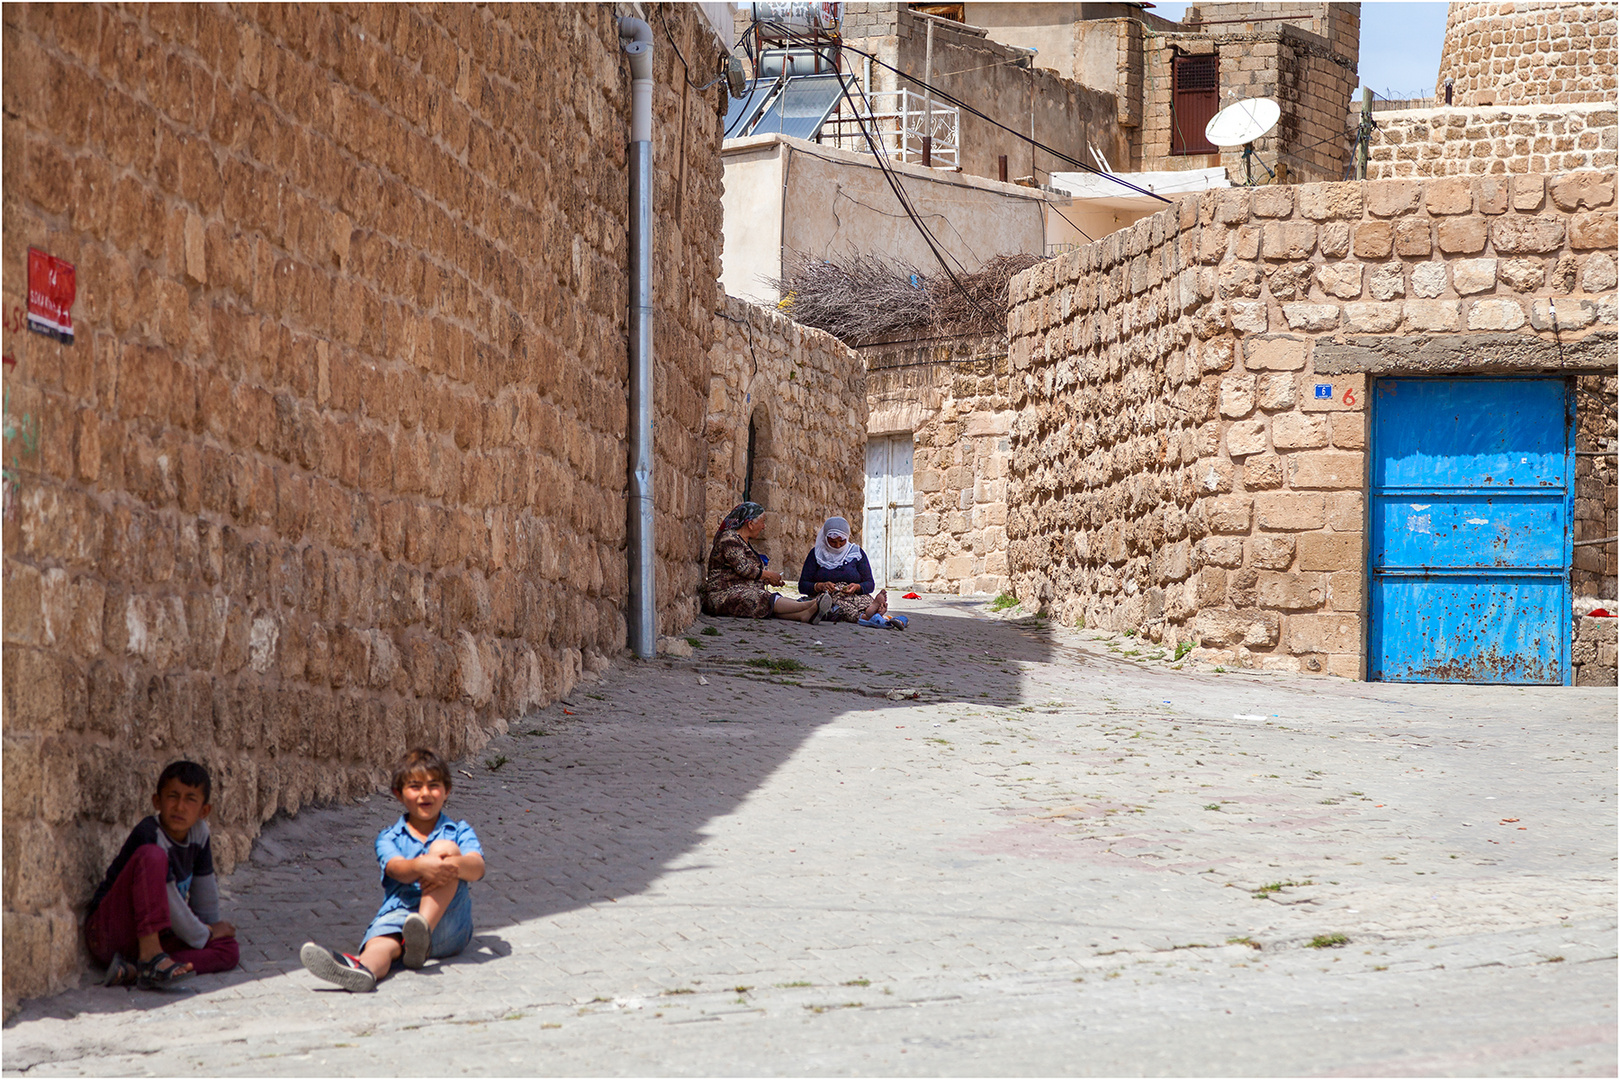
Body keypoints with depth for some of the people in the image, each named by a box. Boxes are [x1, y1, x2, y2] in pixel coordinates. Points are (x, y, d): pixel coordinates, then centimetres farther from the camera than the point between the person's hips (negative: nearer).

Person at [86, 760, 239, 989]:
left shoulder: (198, 833, 3)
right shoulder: (149, 835, -21)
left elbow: (204, 886, 15)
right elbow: (168, 901, -20)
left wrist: (212, 926, 22)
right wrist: (205, 935, -9)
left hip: (155, 933, 9)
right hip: (107, 933, -9)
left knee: (229, 951, -9)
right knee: (152, 856, -29)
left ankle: (134, 971, -25)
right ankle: (150, 955, -35)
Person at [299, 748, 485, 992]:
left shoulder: (459, 832, 18)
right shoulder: (389, 838, 18)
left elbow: (477, 868, -3)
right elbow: (397, 869, -6)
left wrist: (453, 866, -29)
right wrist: (421, 867, -31)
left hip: (448, 923, 0)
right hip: (399, 914, 0)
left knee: (445, 848, -19)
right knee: (382, 941, -34)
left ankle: (423, 933, -36)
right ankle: (364, 967, -72)